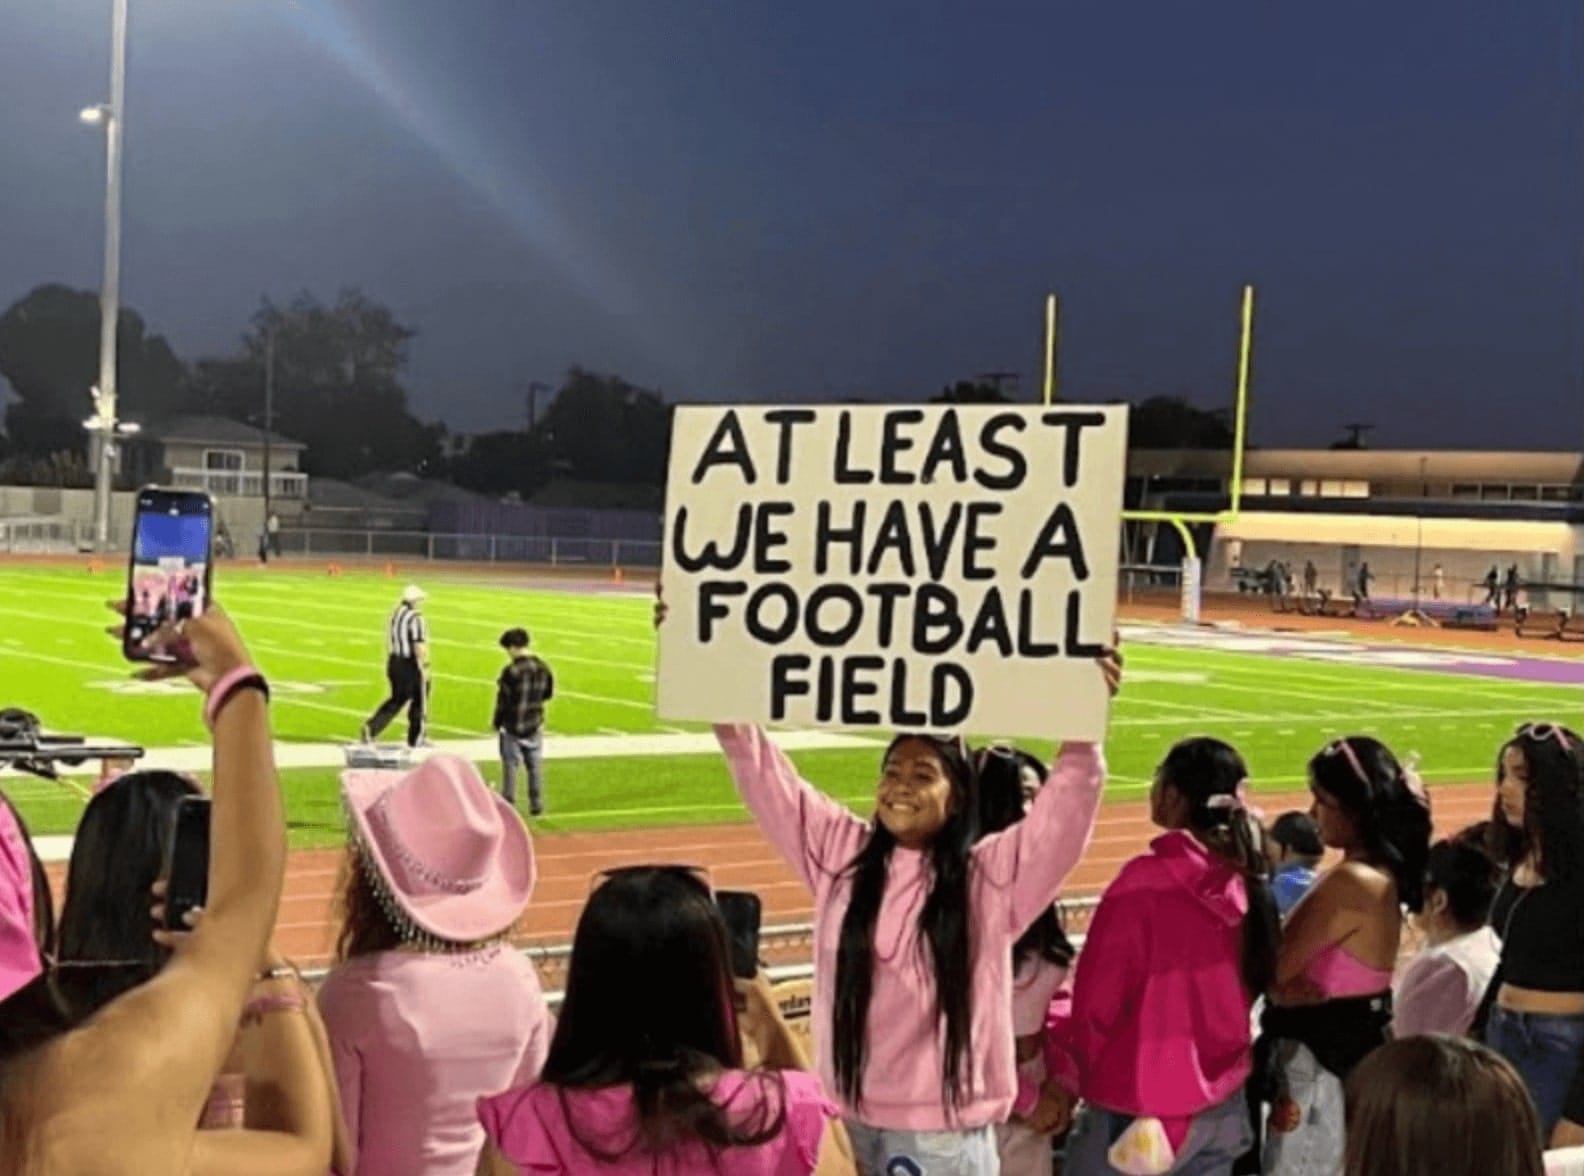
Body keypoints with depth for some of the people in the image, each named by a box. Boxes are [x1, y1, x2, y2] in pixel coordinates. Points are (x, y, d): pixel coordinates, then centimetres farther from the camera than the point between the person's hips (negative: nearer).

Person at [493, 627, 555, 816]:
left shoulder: (511, 671, -19)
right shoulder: (542, 667, -2)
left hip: (513, 726, -5)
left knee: (511, 765, 5)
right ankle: (536, 804, 15)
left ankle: (509, 805, 7)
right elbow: (548, 693, 10)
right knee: (535, 765, 12)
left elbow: (503, 701, -14)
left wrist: (496, 723, -2)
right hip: (534, 725, 5)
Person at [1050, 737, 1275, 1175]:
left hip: (1138, 1105, -6)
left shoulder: (1146, 880, -17)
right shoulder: (1246, 883, 1)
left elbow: (1098, 999, -11)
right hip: (1224, 1105, 6)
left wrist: (1068, 1072, 5)